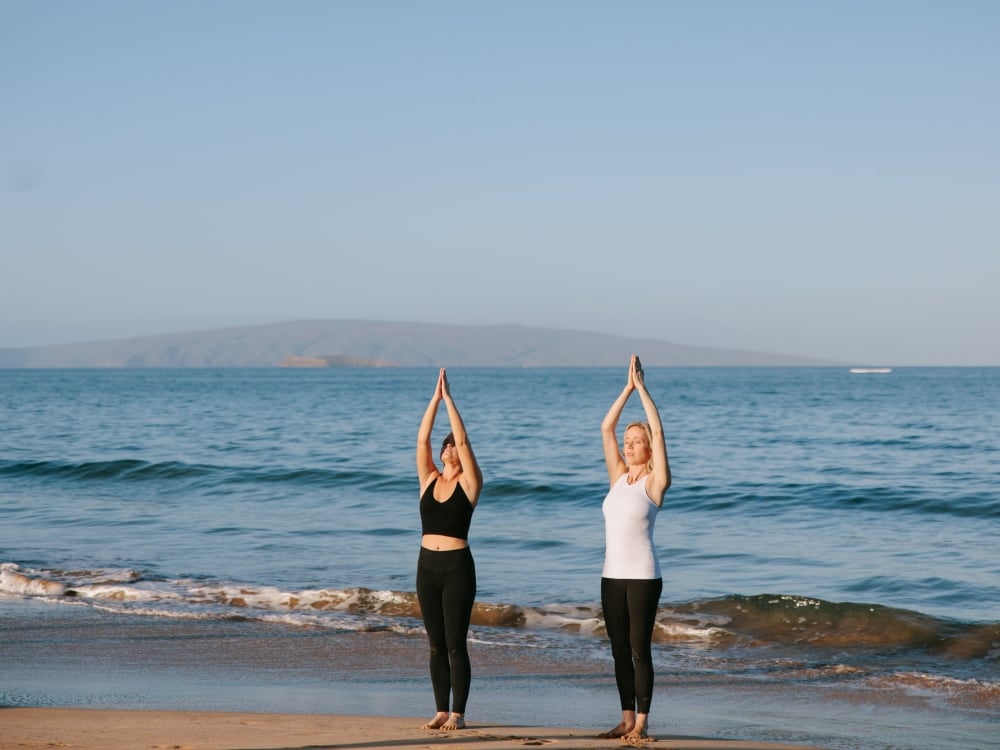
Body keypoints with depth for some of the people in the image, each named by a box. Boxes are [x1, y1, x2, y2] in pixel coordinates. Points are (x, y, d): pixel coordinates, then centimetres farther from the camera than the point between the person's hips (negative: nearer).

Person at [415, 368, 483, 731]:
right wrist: (435, 398, -3)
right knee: (436, 645, 8)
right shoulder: (429, 480, 9)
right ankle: (441, 711, 13)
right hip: (427, 565, 5)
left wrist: (449, 399, -9)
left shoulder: (469, 483, -2)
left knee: (456, 644, -4)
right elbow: (422, 440, 1)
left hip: (457, 567, -5)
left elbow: (463, 440, -11)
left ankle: (458, 713, 1)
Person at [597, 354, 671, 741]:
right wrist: (627, 387, 5)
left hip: (642, 575, -6)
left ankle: (641, 721, 2)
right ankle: (627, 719, 15)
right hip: (612, 575, 6)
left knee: (639, 649, -3)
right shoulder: (618, 477, 11)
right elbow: (606, 428, 9)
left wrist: (642, 387, -8)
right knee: (619, 650, 9)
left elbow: (658, 432, -12)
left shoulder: (654, 481, -4)